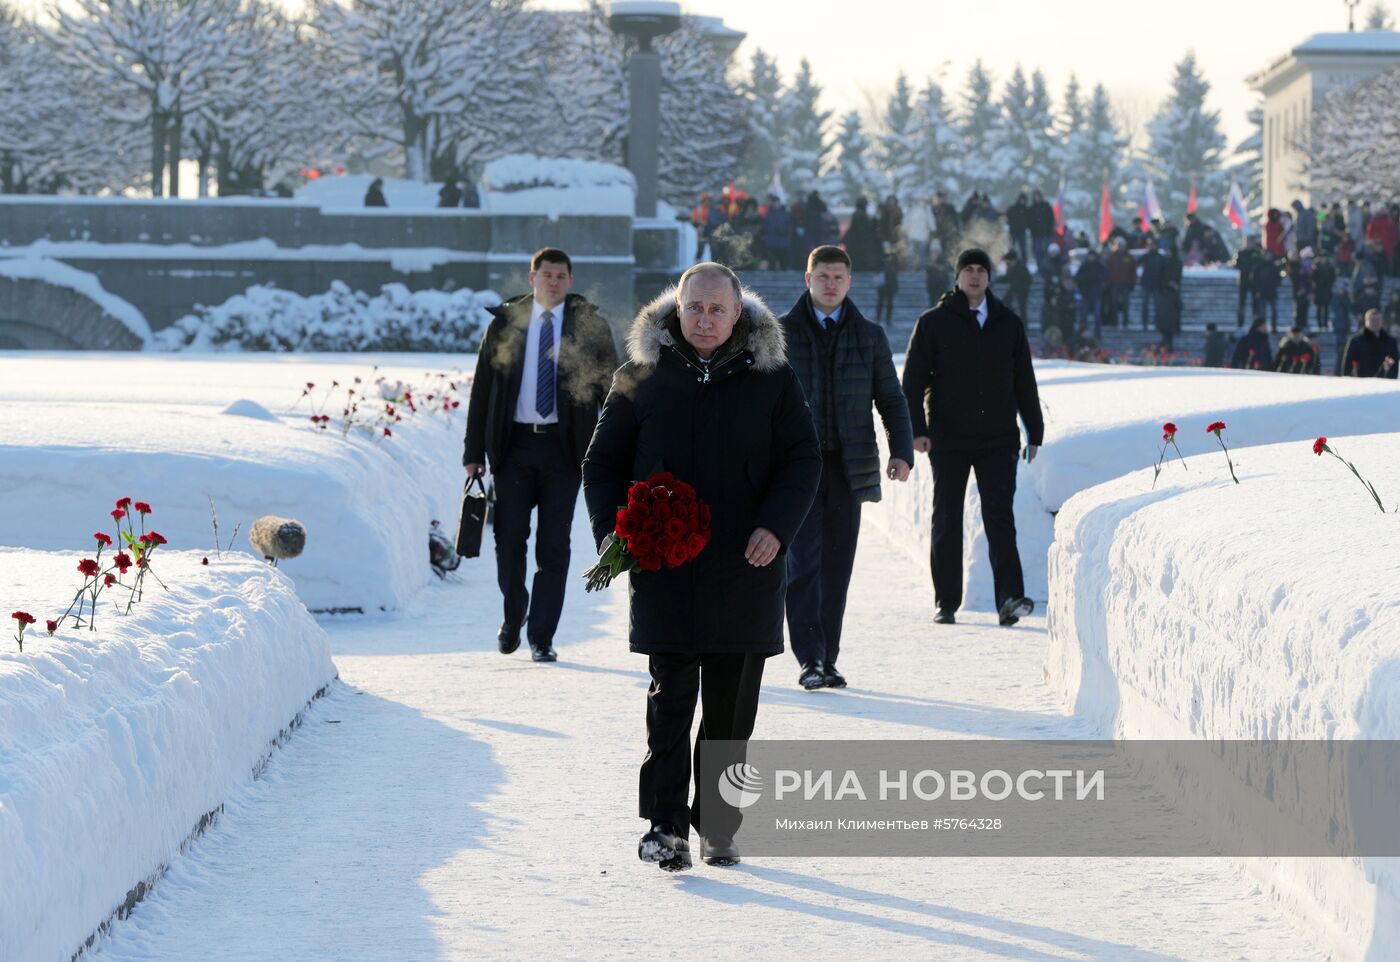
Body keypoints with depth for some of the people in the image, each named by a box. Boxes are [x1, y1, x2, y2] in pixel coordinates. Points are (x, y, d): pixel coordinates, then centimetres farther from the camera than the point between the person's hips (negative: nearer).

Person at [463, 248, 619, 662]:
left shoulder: (590, 327, 4)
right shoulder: (505, 325, 6)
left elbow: (612, 390, 5)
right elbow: (482, 390, 7)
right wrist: (474, 452, 2)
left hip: (563, 446, -1)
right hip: (514, 443, 1)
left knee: (554, 546, -1)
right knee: (509, 539, 0)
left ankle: (541, 636, 6)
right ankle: (513, 616, 25)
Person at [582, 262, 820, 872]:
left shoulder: (771, 378, 5)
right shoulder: (641, 378, 5)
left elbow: (802, 460, 5)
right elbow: (604, 462, 11)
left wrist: (776, 526, -11)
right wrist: (611, 528, -5)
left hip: (745, 570, 1)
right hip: (664, 569, -1)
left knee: (732, 709, 6)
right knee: (670, 699, -6)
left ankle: (718, 827, 15)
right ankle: (665, 825, -1)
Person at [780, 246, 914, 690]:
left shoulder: (869, 336, 10)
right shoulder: (781, 333, 5)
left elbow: (891, 399, 11)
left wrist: (901, 451, -3)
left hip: (848, 468, 2)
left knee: (836, 568, 5)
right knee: (803, 563, -12)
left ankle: (827, 660, 12)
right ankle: (810, 659, -15)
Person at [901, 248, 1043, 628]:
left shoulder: (1008, 324, 11)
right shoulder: (933, 323, 3)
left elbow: (1025, 382, 16)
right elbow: (913, 380, 0)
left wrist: (1034, 432, 13)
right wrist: (917, 429, -10)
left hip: (998, 440, 1)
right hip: (948, 440, -1)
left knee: (1000, 517, -9)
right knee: (947, 521, 4)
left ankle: (1010, 599, -17)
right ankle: (946, 603, 11)